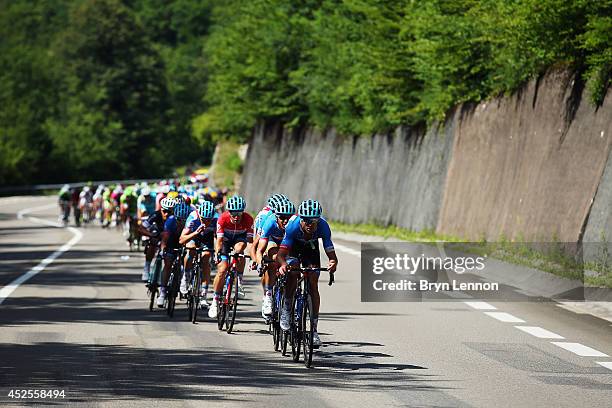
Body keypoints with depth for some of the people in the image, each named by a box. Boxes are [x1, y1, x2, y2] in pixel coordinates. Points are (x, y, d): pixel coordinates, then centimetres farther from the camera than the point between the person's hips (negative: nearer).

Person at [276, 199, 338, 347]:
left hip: (311, 247, 1)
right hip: (292, 246, -1)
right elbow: (281, 254, -44)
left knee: (313, 285, -9)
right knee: (292, 274, -28)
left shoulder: (323, 227, -35)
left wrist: (333, 263, -60)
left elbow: (331, 254, -36)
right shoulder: (293, 226, -39)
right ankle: (286, 309, -5)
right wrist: (283, 264, -66)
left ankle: (314, 329, -5)